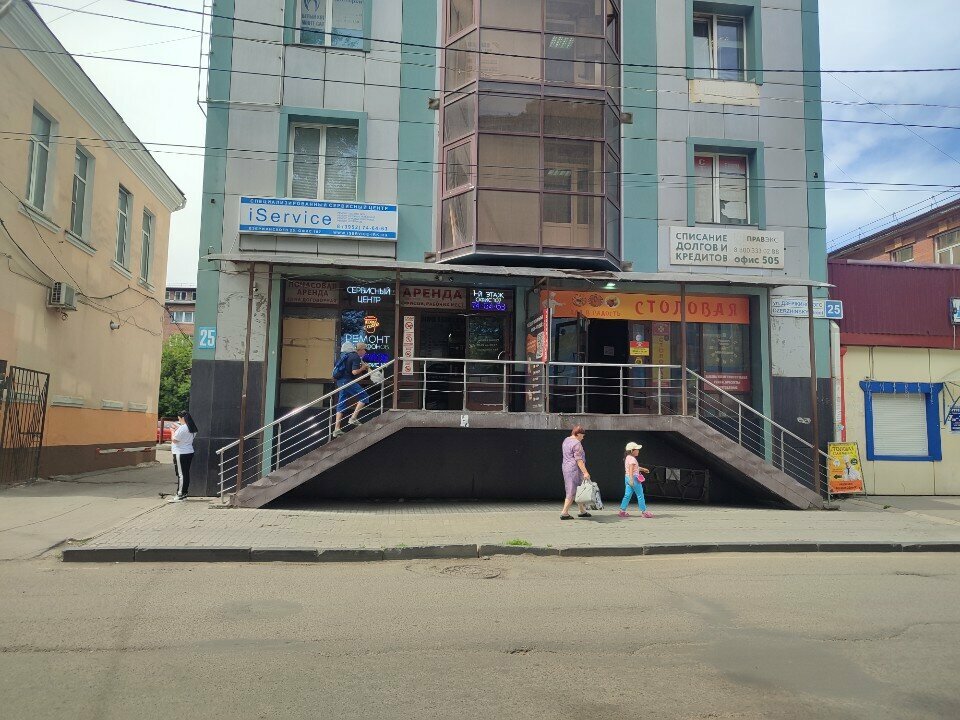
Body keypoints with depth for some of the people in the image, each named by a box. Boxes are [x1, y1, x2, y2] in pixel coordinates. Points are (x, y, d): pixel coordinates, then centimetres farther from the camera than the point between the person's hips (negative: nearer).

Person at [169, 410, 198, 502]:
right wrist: (177, 430, 14)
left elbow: (174, 440, -12)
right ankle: (184, 493, 18)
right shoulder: (192, 429, 10)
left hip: (180, 454, -9)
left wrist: (173, 431, 3)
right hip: (189, 452, 9)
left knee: (181, 474, -5)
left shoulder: (182, 428, -18)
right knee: (186, 473, 12)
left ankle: (180, 495, -2)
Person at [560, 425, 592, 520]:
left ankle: (582, 511, 23)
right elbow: (579, 460, -21)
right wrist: (585, 472, -21)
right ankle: (564, 513, -4)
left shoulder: (566, 440, 14)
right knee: (572, 492, -5)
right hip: (575, 469, -10)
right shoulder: (577, 443, -16)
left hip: (567, 468, 10)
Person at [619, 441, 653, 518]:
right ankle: (643, 512, 5)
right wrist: (631, 479, -31)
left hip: (627, 478, 9)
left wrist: (643, 469, 39)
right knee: (640, 495, 0)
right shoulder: (632, 459, -14)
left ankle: (622, 511, 6)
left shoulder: (627, 457, 15)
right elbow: (631, 470, -25)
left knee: (627, 495, 9)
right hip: (634, 478, -9)